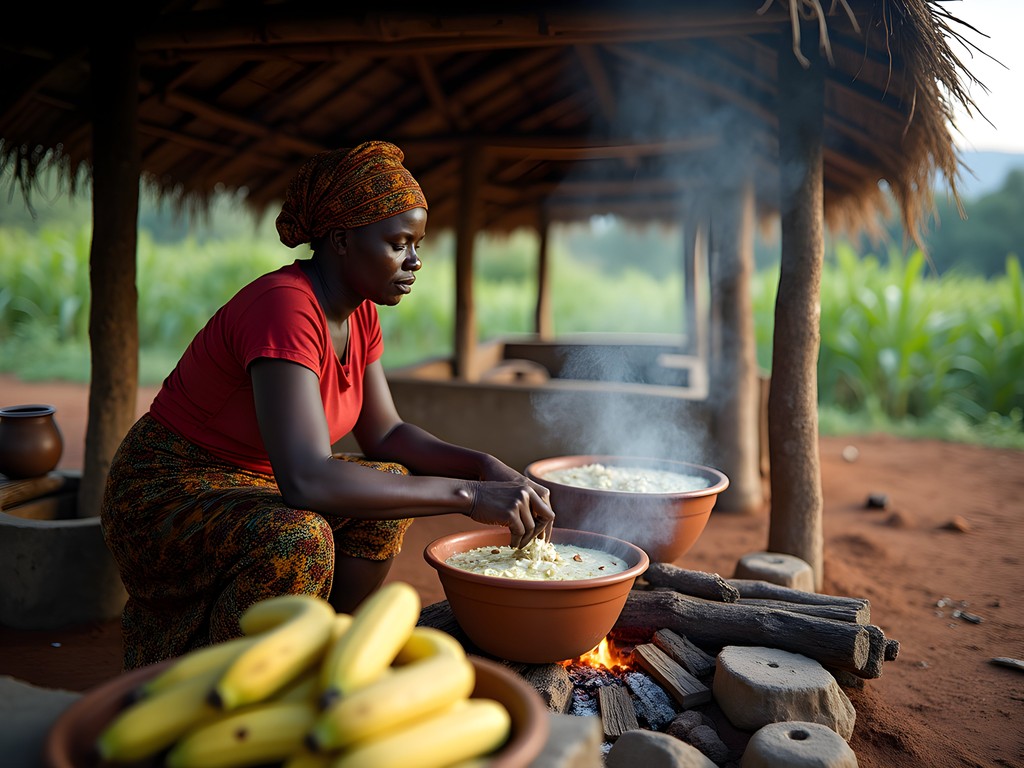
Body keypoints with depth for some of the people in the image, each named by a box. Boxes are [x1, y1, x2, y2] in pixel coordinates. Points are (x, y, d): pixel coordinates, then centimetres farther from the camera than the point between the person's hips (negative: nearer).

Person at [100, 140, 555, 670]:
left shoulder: (360, 312, -1)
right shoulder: (285, 308, -29)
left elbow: (384, 434, 4)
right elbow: (305, 479, -40)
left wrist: (486, 468, -11)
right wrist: (467, 494, -37)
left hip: (250, 486, 9)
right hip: (164, 495, -9)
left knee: (393, 487, -1)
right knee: (297, 540, -34)